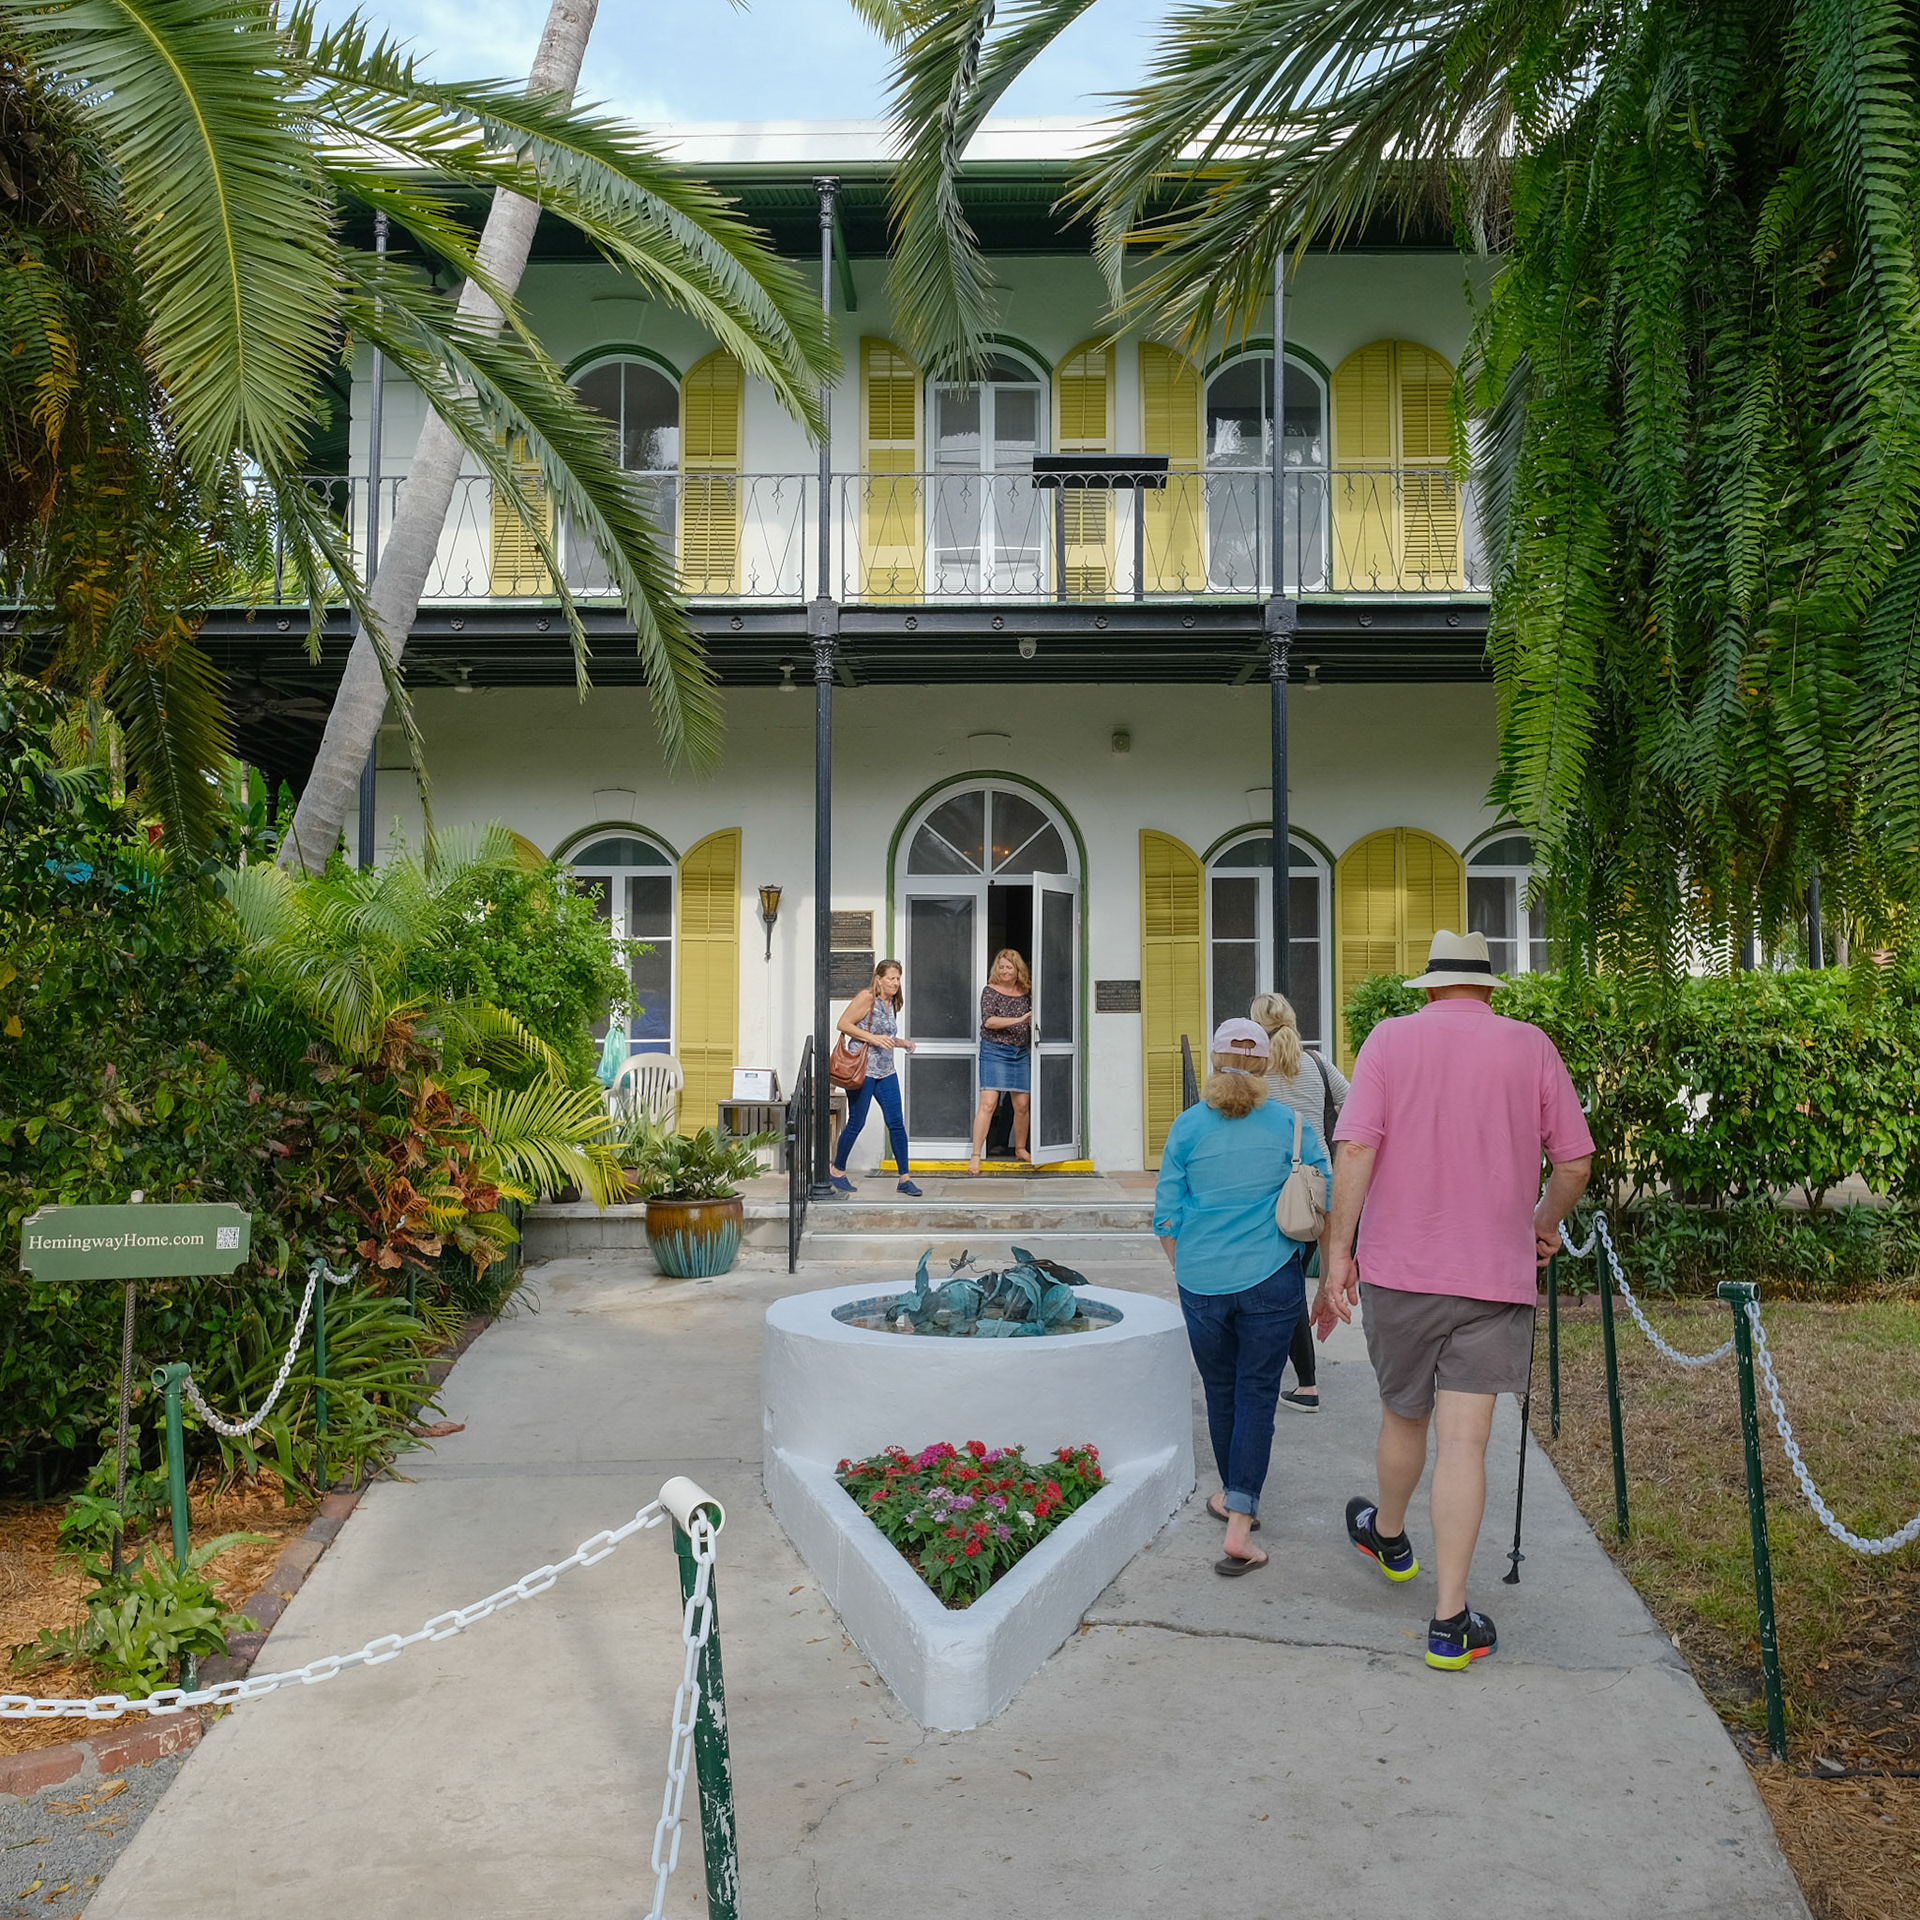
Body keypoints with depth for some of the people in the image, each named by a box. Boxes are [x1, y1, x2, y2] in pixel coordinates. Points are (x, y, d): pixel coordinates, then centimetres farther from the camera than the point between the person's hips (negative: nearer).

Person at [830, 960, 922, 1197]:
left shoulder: (892, 1003, 14)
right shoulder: (867, 997, -10)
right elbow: (843, 1024, -15)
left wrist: (901, 1043, 8)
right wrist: (873, 1038, -20)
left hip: (886, 1072, 7)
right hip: (862, 1070, -7)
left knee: (897, 1123, 2)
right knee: (856, 1124, 0)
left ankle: (904, 1178, 7)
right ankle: (837, 1172, 18)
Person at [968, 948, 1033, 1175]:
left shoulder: (1025, 992, 8)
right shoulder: (990, 990, -4)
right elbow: (988, 1021, -17)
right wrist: (1019, 1020, -23)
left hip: (1020, 1054, 4)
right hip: (994, 1052, -4)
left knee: (1022, 1105, 4)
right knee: (988, 1103, -13)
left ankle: (1020, 1149, 25)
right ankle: (976, 1155, -10)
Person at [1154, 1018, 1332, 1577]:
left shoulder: (1188, 1127, -1)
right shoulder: (1294, 1126, -1)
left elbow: (1167, 1218, 2)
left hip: (1202, 1280, 1)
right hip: (1271, 1280, -1)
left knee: (1221, 1392, 16)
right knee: (1257, 1393, 3)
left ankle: (1234, 1499, 33)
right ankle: (1240, 1523, -5)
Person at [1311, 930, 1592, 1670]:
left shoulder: (1390, 1038, -1)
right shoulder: (1530, 1045, 1)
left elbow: (1356, 1149, -10)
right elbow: (1574, 1163, 3)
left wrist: (1338, 1254, -6)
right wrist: (1545, 1222, 22)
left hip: (1398, 1268, 1)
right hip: (1495, 1274, -1)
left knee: (1403, 1415, 20)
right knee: (1464, 1439, -1)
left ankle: (1387, 1535, 45)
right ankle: (1451, 1620, 0)